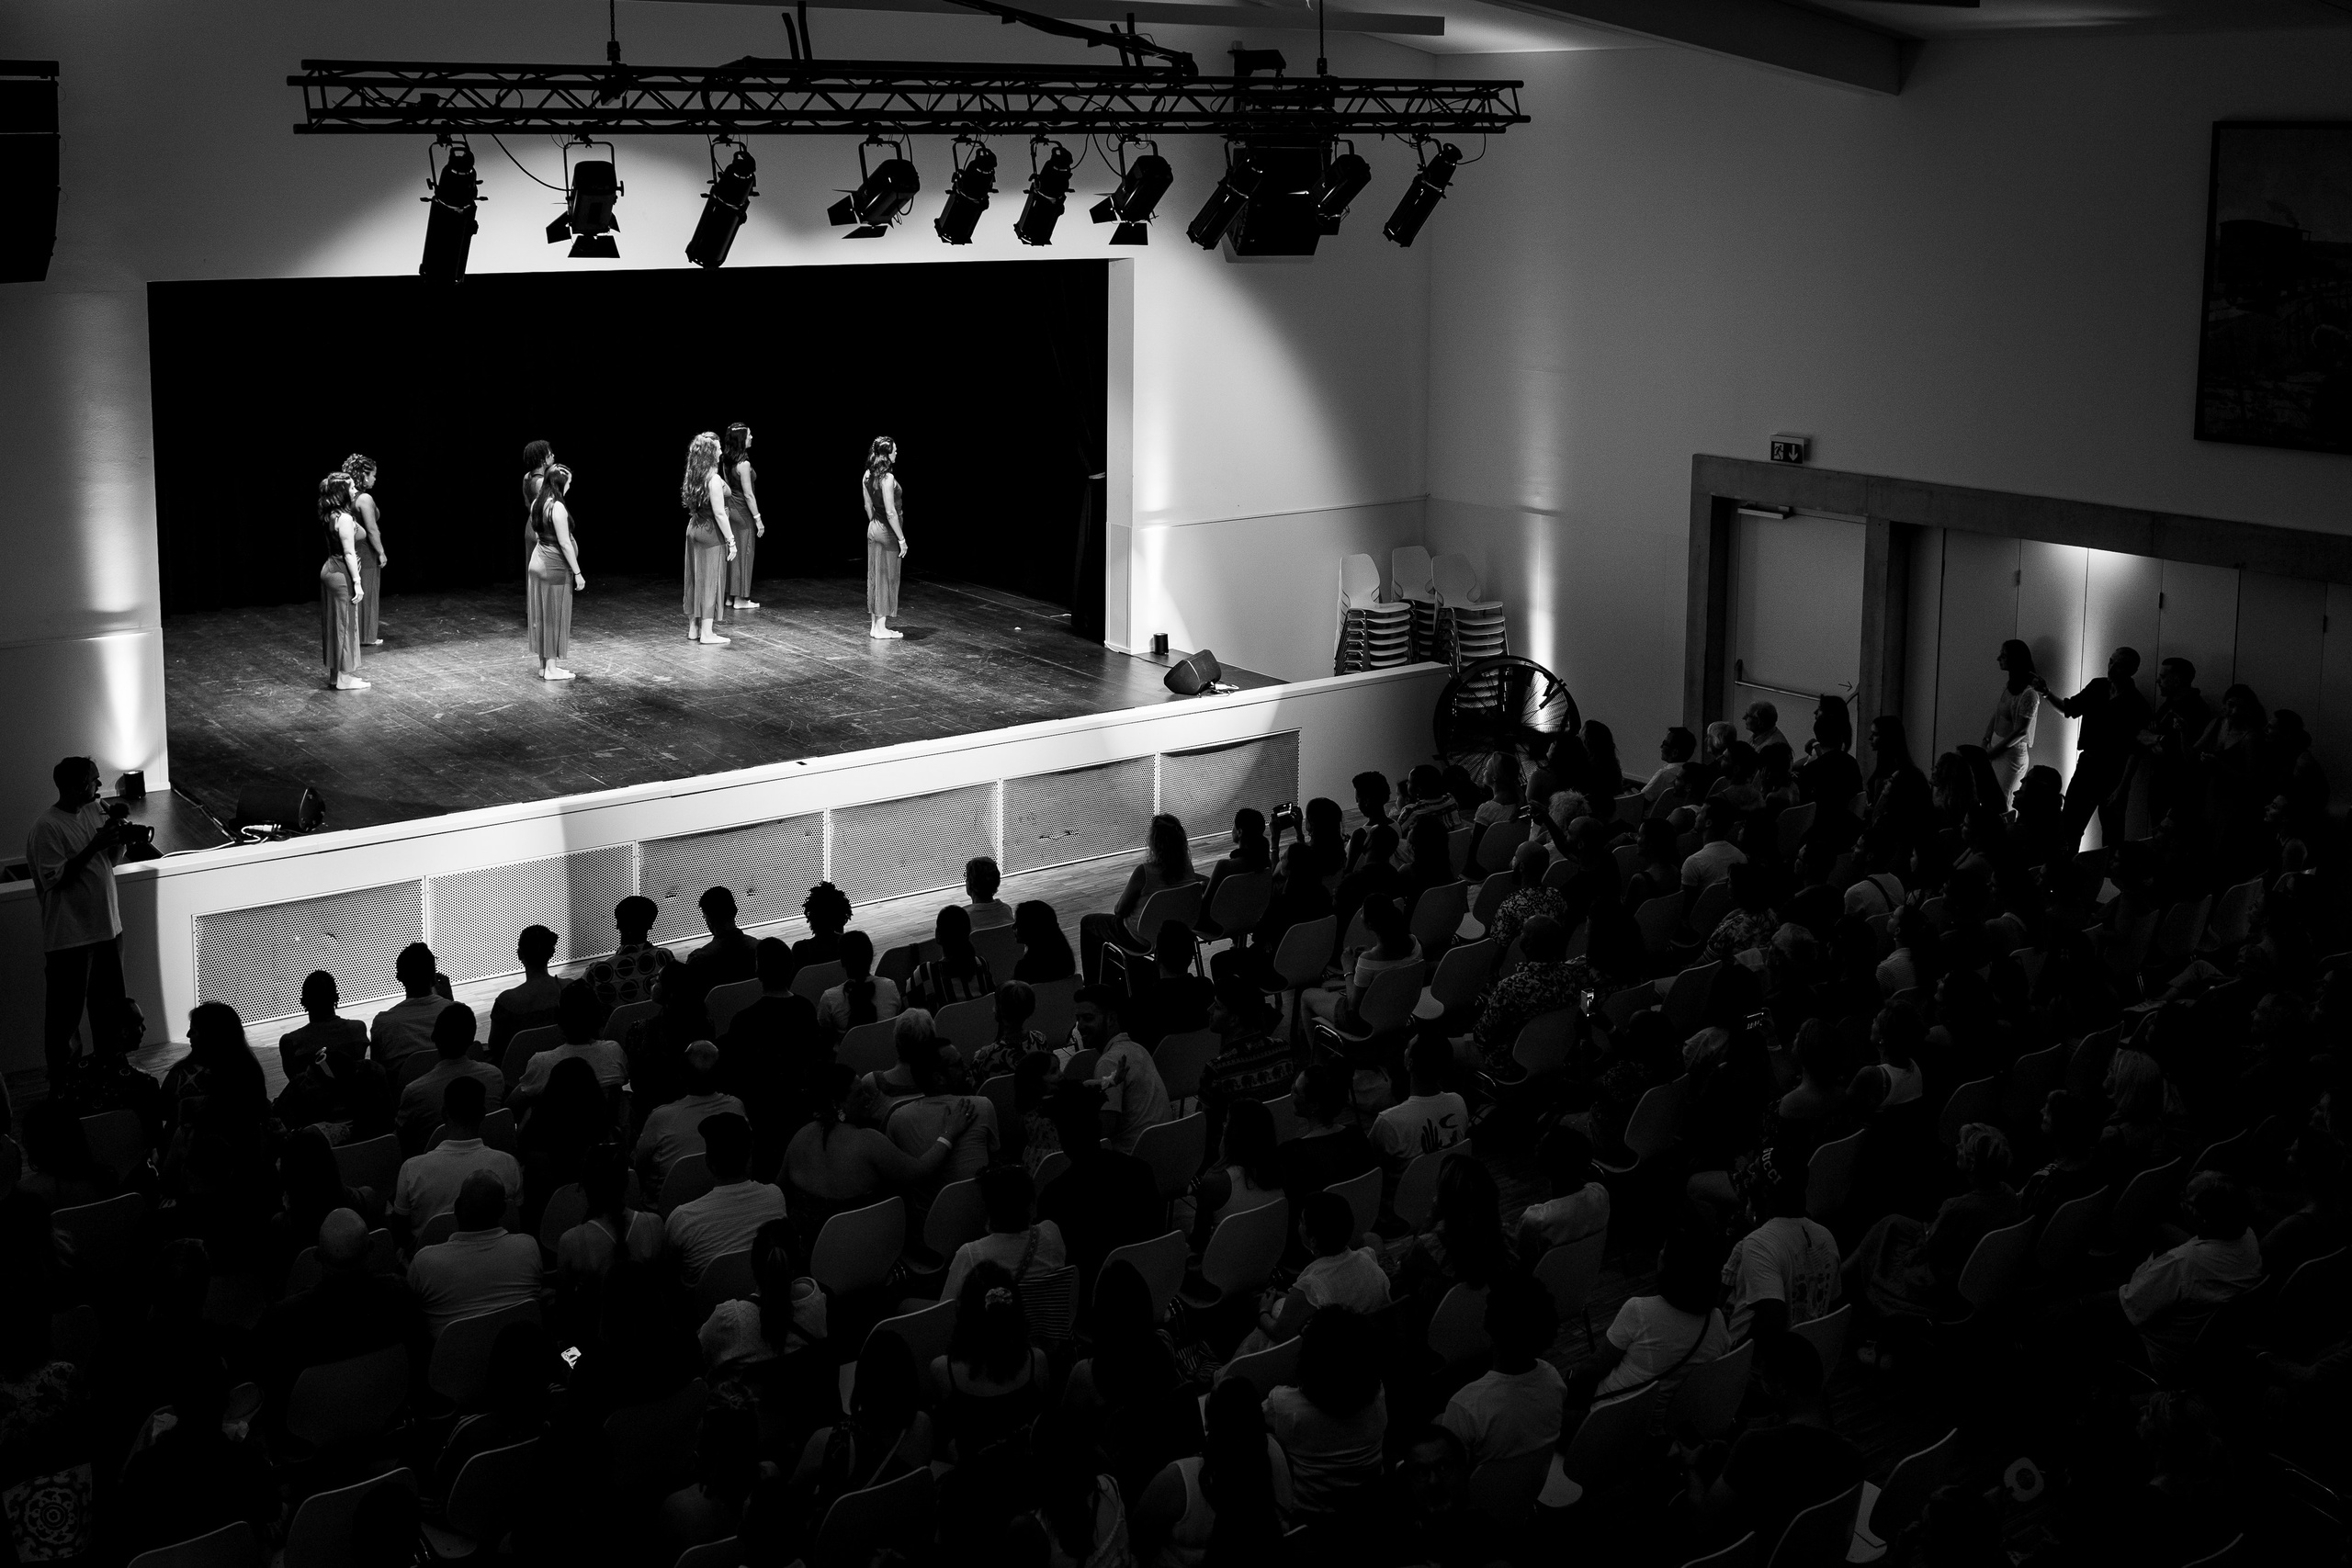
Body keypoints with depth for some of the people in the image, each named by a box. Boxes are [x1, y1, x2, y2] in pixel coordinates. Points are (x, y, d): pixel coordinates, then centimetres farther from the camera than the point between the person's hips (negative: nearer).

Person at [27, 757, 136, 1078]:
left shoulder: (95, 810, 5)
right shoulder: (47, 827, -17)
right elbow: (55, 879, -21)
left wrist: (122, 841, -7)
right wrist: (94, 846, -24)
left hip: (107, 927, 8)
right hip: (70, 937, -8)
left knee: (110, 1005, 19)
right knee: (65, 1013, 3)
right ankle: (61, 1078, 15)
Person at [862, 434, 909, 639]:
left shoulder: (868, 475, 3)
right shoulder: (887, 478, -22)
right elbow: (891, 512, -22)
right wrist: (901, 539, -16)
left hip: (873, 530, 8)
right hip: (888, 532, -8)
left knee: (875, 576, 14)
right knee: (887, 578, 1)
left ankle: (874, 625, 21)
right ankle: (881, 628, 6)